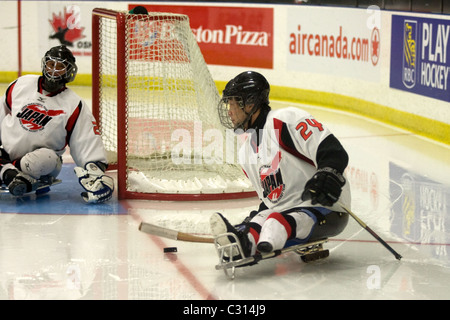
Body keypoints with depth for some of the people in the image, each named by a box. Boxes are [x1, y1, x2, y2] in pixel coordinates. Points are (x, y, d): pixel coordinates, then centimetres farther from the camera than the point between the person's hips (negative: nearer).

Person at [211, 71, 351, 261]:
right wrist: (258, 217, 17)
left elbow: (333, 151, -18)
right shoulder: (246, 152, 22)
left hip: (326, 210, -7)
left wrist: (328, 175, -36)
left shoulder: (287, 120, -7)